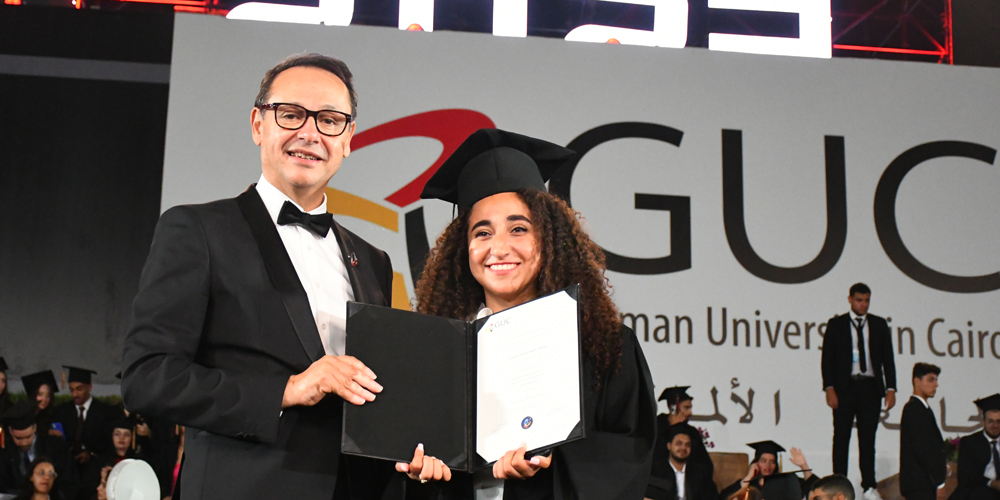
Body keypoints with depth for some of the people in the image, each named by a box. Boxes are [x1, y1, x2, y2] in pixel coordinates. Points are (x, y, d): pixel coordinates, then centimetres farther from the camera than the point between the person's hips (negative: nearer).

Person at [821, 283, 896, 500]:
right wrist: (829, 388, -8)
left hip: (870, 387, 1)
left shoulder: (879, 325, 10)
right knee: (841, 438, 0)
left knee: (868, 438, 2)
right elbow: (827, 359, 2)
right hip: (845, 388, -1)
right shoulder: (836, 325, 5)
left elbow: (888, 359, 10)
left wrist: (891, 388, 1)